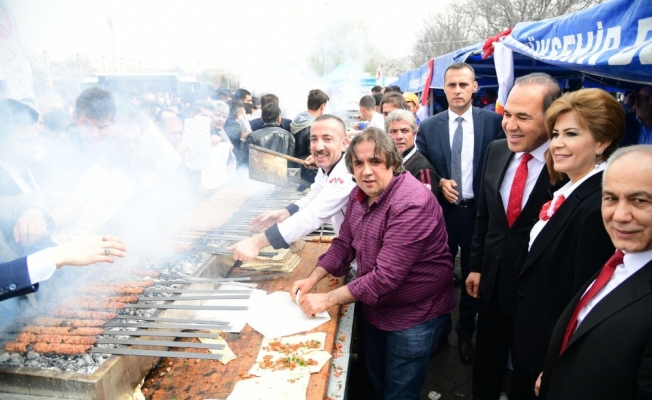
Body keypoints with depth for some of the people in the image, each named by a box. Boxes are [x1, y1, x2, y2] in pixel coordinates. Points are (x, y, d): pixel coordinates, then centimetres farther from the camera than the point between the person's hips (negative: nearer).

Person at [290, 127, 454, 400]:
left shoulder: (411, 204, -30)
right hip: (373, 308, 7)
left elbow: (387, 276, -33)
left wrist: (327, 300, -27)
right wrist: (312, 279, -9)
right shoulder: (359, 194, -4)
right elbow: (344, 243, 5)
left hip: (412, 316, -7)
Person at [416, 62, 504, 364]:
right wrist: (440, 183, -15)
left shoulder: (493, 122, -4)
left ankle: (466, 334, 35)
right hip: (441, 211, 1)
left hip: (478, 212, -1)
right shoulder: (428, 127, 0)